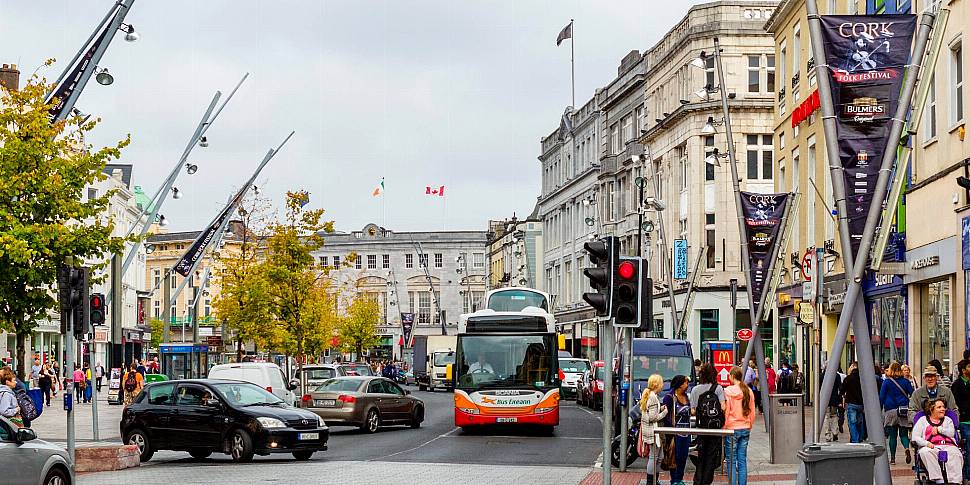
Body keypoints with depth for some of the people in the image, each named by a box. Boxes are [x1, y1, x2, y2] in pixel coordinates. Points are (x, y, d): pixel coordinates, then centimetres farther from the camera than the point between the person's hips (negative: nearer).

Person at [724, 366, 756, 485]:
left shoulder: (728, 391, -10)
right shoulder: (748, 391, 3)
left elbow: (725, 411, -9)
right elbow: (752, 412, 9)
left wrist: (724, 427, 0)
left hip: (732, 428, -4)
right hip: (745, 428, 4)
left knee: (731, 460, 2)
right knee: (742, 459, 9)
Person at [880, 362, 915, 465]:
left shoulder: (886, 382, -2)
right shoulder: (905, 381, 4)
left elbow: (881, 397, -2)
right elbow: (913, 395, 2)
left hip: (890, 411, -1)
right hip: (903, 411, 1)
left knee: (892, 435, 5)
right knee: (903, 434, 7)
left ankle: (892, 458, 5)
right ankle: (907, 448, -23)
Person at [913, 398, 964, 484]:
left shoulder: (947, 420, 28)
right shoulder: (923, 420, 20)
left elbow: (951, 433, 9)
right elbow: (915, 438, 7)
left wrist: (938, 429, 3)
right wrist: (926, 443, -10)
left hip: (948, 446, 2)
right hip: (931, 447, -1)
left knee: (956, 454, -35)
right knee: (925, 452, -39)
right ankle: (938, 480, -46)